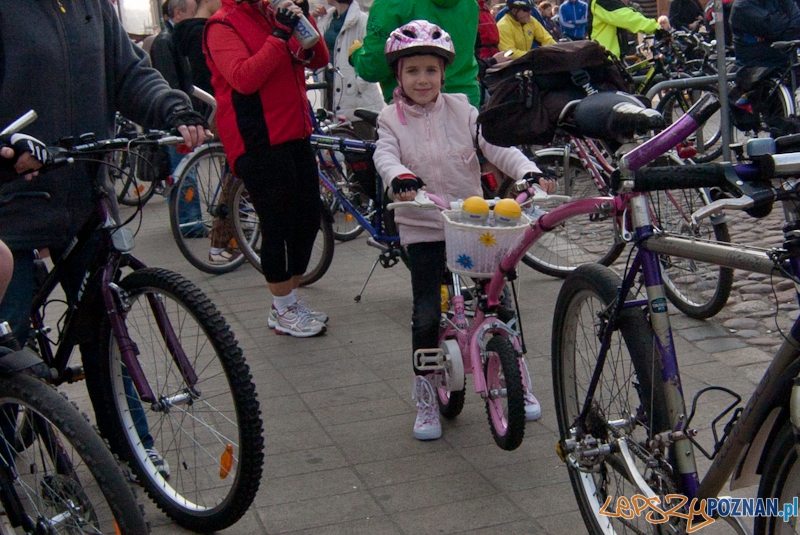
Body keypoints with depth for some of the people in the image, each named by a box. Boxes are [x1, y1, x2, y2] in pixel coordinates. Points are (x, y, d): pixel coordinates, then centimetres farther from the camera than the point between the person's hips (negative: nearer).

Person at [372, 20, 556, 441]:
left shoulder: (461, 110, 2)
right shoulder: (392, 118, 0)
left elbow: (496, 146, -6)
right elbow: (384, 155, -18)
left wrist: (528, 171, -24)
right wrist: (399, 177, -41)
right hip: (422, 227, -1)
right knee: (426, 315, -4)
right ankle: (427, 400, 12)